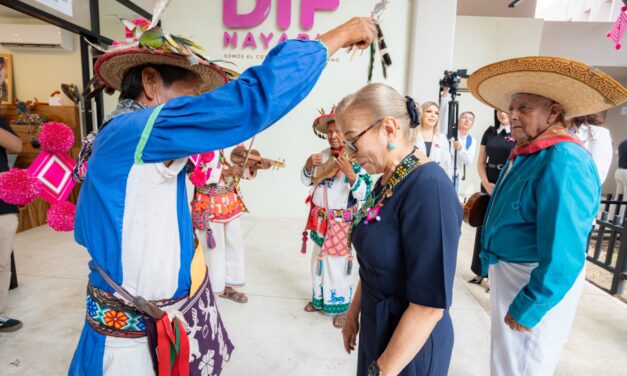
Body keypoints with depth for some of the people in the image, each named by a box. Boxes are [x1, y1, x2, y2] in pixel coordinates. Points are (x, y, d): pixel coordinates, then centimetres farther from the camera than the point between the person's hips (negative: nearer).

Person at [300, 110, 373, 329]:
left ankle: (342, 307, 26)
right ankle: (319, 300, 40)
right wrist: (309, 164, -10)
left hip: (342, 223, -6)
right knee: (319, 262, 20)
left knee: (339, 266, 5)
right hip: (320, 220, 6)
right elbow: (306, 181, 9)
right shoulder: (323, 155, 2)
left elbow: (364, 194, -20)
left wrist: (349, 172, -34)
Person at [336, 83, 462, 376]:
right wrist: (354, 311, 15)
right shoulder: (387, 180, 0)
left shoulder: (430, 188, -27)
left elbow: (430, 306, -25)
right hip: (376, 326, 7)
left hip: (410, 346, -7)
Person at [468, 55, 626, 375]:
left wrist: (527, 309, -22)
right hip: (508, 271, 9)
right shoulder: (526, 153, 5)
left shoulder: (563, 162, -25)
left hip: (539, 286, -9)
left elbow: (563, 255, -28)